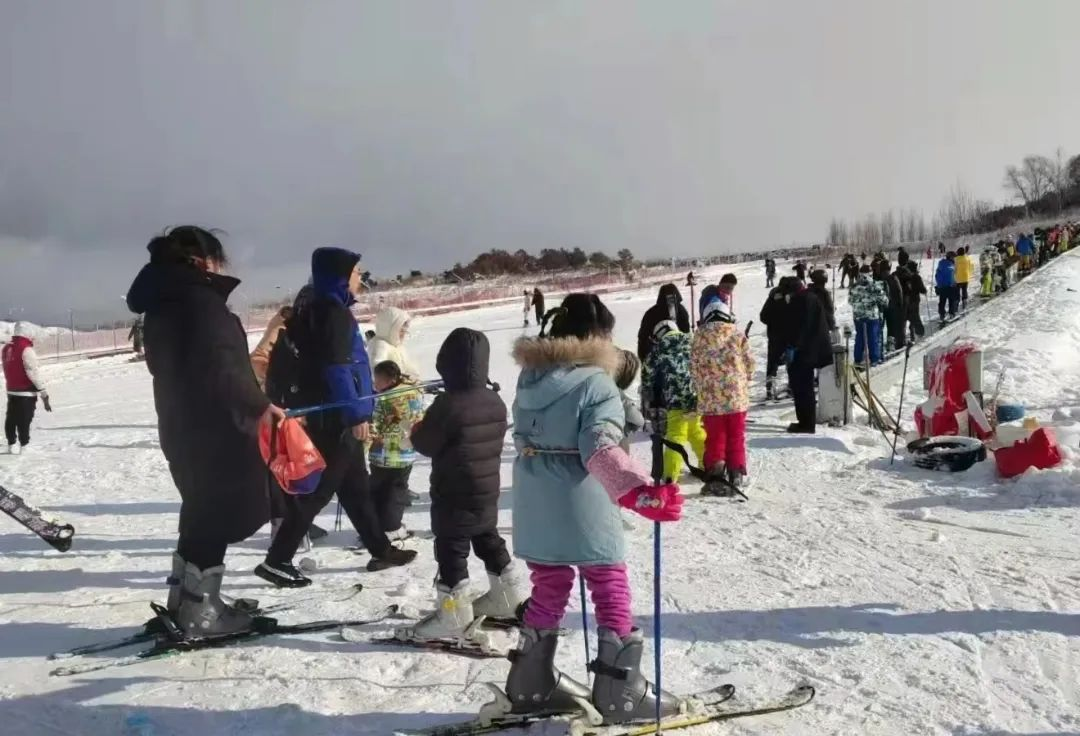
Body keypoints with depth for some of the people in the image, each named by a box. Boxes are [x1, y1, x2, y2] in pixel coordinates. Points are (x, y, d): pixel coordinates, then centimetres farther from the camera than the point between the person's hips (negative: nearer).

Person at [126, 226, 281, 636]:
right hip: (215, 430, -10)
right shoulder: (200, 300, -16)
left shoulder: (160, 307, 14)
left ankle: (184, 600, 28)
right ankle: (200, 611, 4)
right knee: (217, 518, -1)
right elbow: (218, 369, -25)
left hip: (182, 428, 10)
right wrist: (259, 404, -15)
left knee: (201, 514, 19)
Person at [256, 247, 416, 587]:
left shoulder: (320, 310, 16)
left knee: (356, 488, 15)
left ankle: (381, 551, 24)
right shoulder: (333, 313, -14)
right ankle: (276, 560, 0)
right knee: (318, 489, -5)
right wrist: (357, 414, -20)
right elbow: (337, 369, -21)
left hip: (330, 416, 10)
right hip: (335, 418, -10)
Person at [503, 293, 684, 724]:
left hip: (534, 511, 7)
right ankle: (621, 692, 12)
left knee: (549, 590, 19)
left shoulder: (529, 377, 7)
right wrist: (640, 491, -36)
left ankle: (532, 683, 26)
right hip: (580, 511, -7)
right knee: (611, 590, 7)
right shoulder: (595, 382, -15)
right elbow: (601, 450, -27)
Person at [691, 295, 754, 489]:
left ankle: (716, 477, 8)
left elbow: (694, 368, 3)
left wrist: (700, 391, 14)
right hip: (737, 396, 0)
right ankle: (736, 476, 16)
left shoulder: (699, 336, 0)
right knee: (736, 438, 12)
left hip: (710, 398, 0)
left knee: (714, 439, 9)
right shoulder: (737, 333, -2)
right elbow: (749, 363, 1)